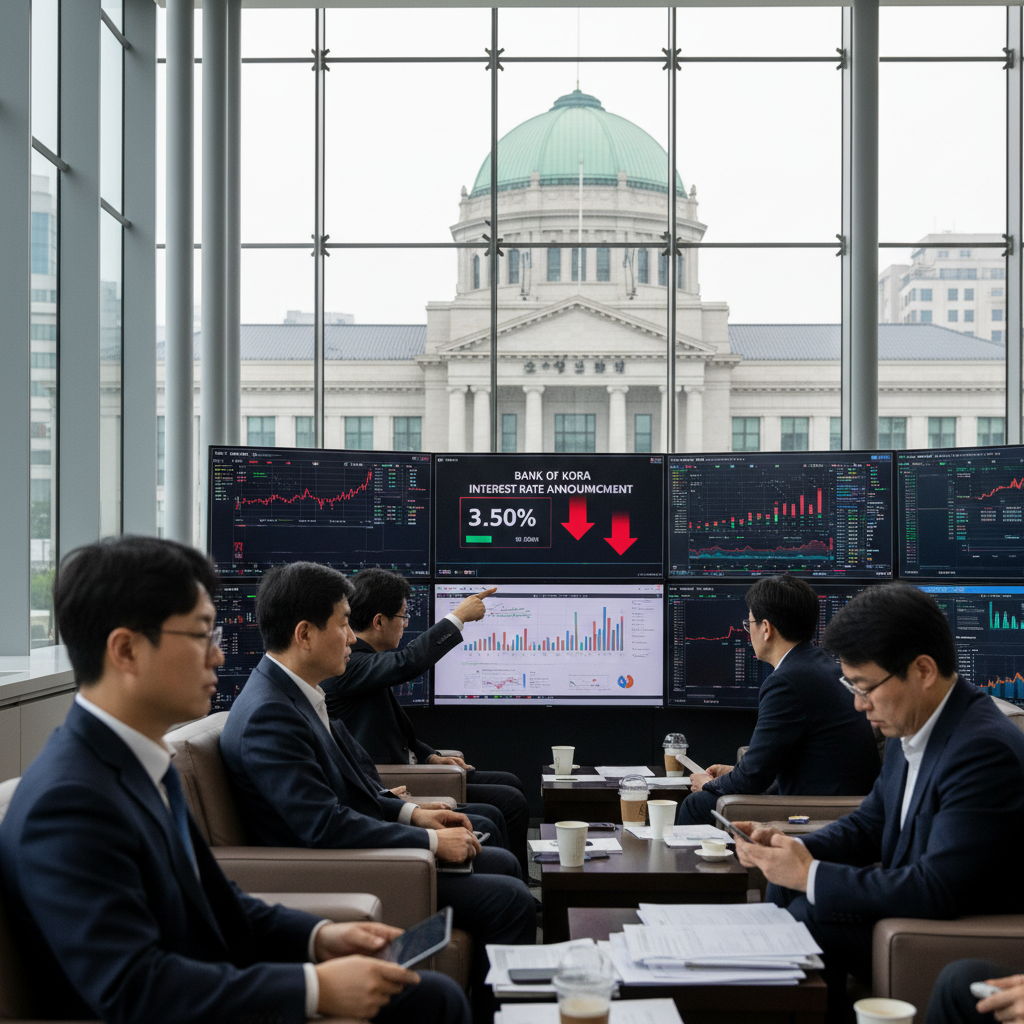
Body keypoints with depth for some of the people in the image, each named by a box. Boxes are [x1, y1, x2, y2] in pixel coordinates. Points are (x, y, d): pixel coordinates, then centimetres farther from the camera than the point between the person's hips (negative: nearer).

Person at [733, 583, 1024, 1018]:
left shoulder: (985, 750, -27)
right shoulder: (911, 726, 2)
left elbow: (937, 890, -29)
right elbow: (869, 824, 13)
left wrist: (812, 876, -23)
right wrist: (795, 850, -6)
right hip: (913, 897, 9)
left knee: (807, 919, -18)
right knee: (781, 891, 10)